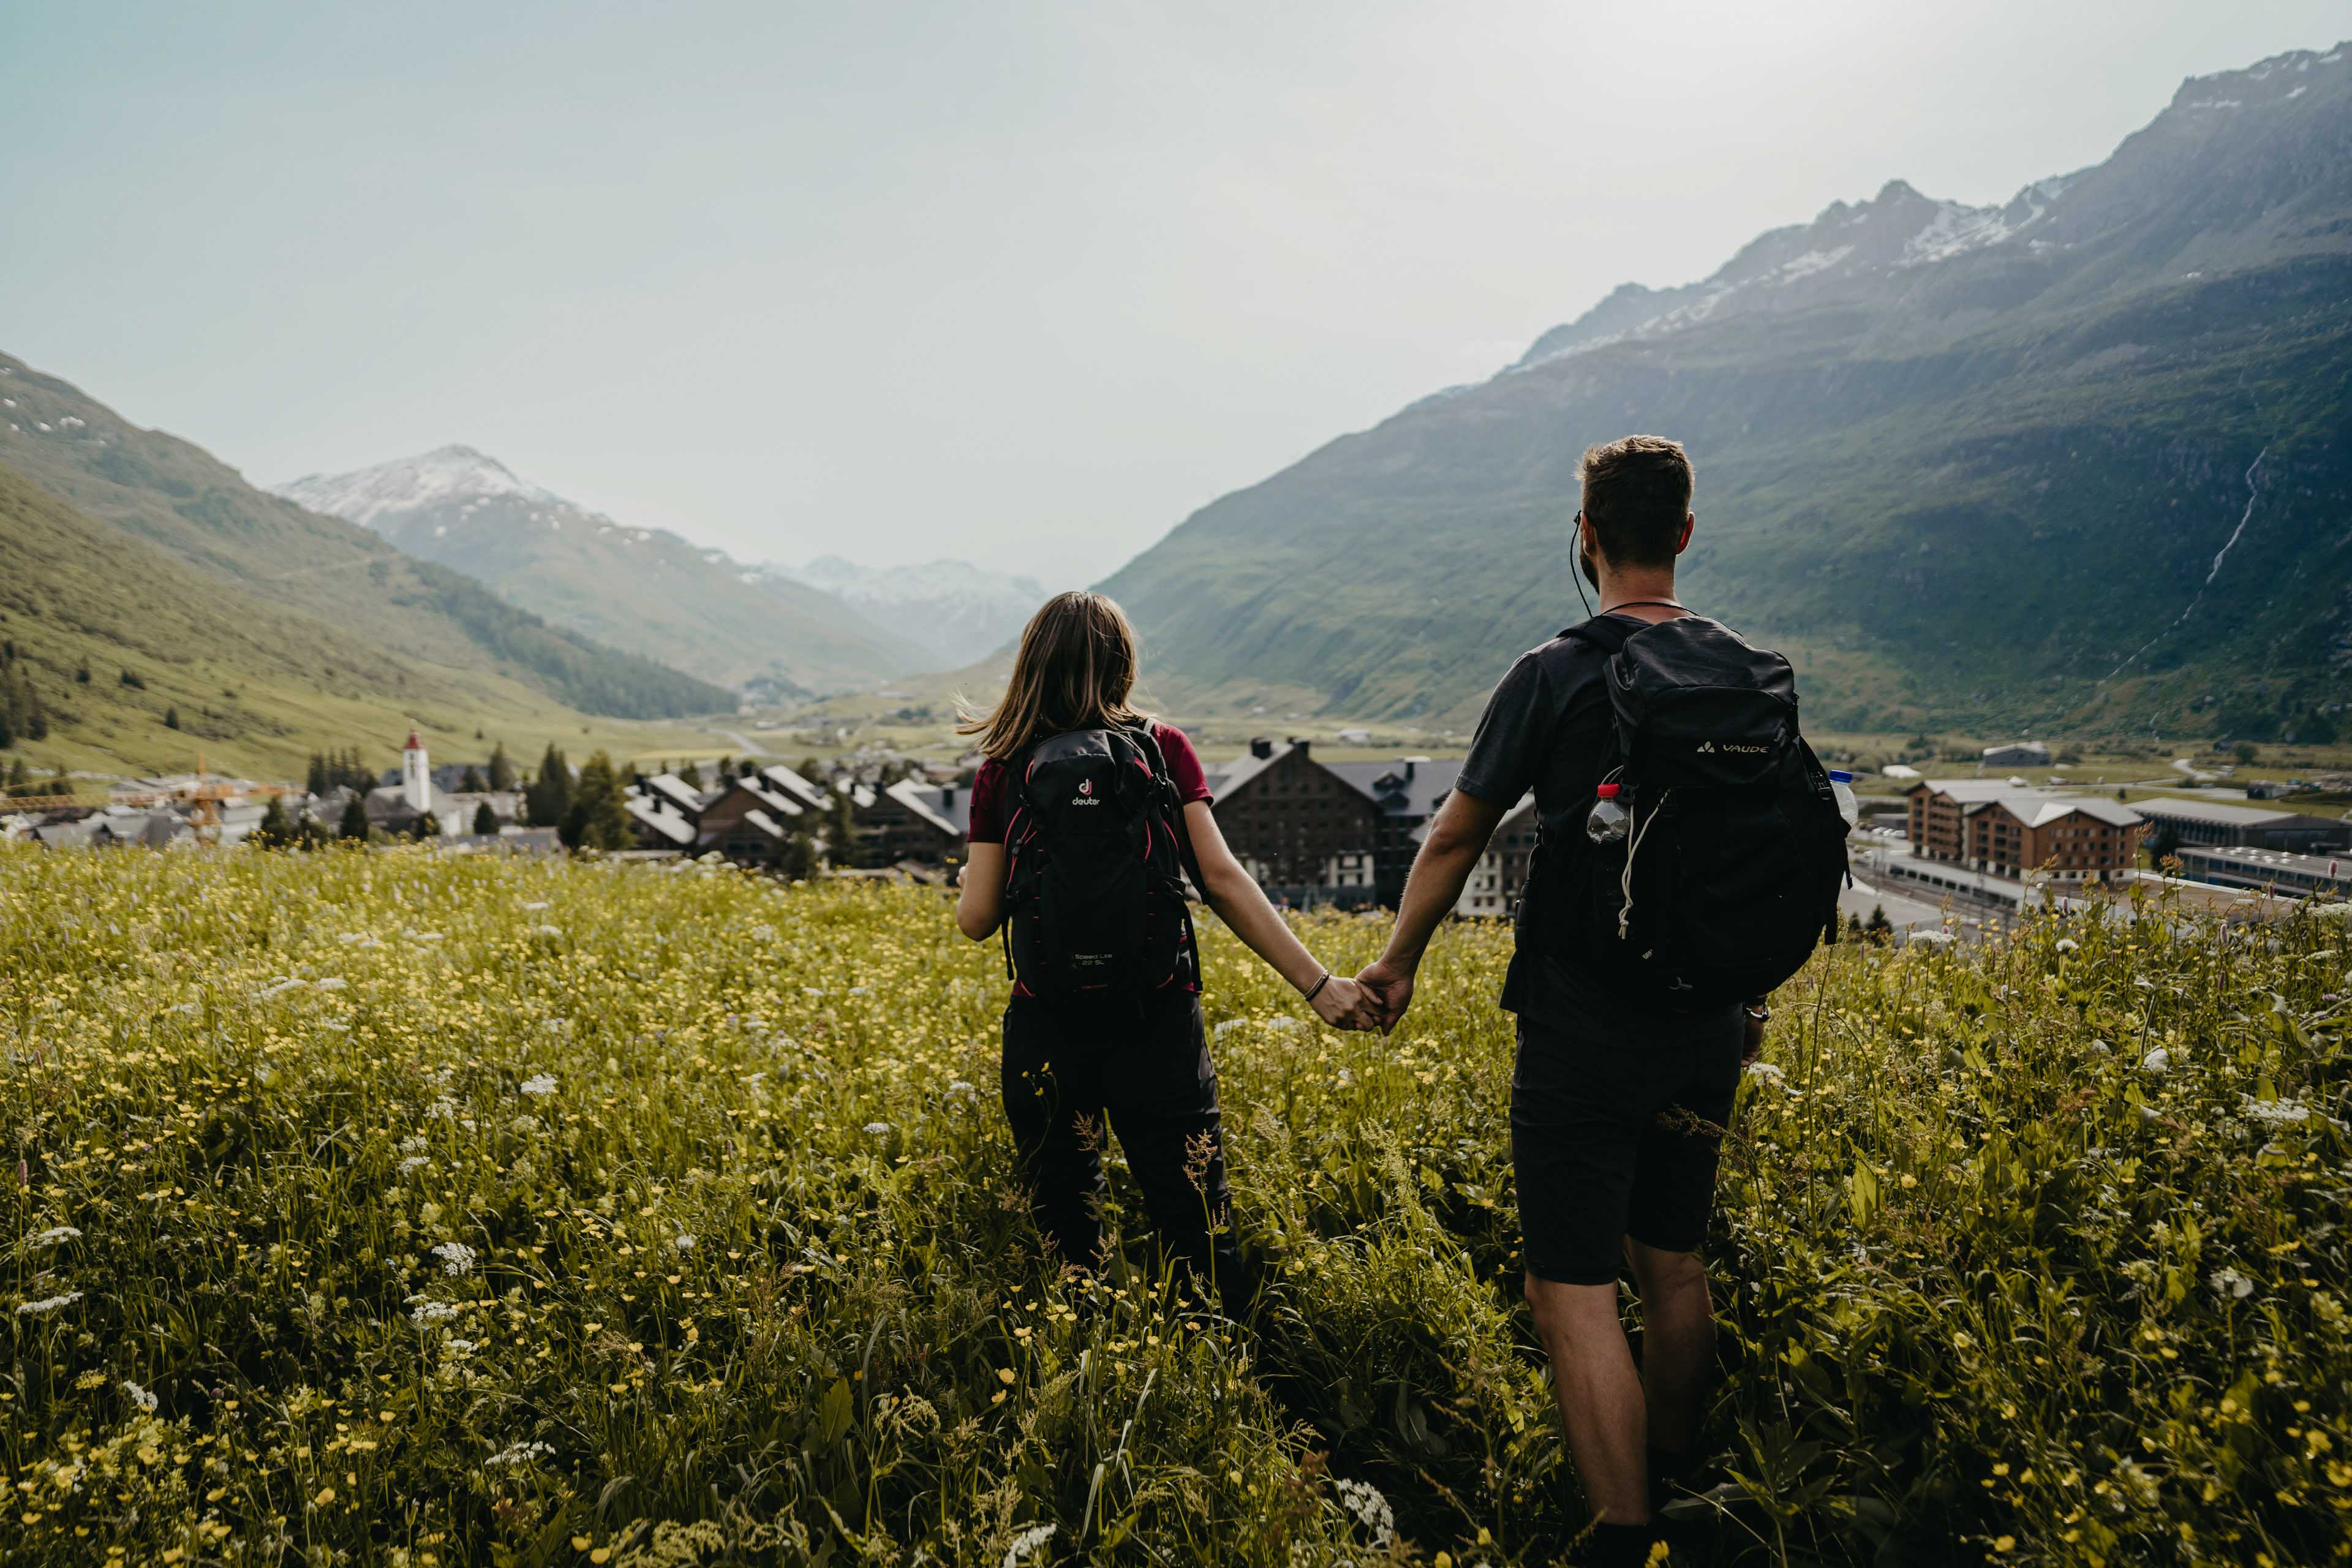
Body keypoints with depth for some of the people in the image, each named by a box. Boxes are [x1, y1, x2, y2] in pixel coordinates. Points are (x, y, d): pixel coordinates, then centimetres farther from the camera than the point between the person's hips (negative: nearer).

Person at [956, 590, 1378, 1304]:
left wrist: (970, 873, 22)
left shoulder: (1003, 769, -1)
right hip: (1158, 1024, 0)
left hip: (1047, 1026, 0)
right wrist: (1319, 984, -9)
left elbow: (976, 919, -1)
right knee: (1201, 1239, 9)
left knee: (1067, 1242, 14)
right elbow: (1222, 879, -9)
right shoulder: (1163, 747, -1)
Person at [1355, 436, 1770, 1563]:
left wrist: (1397, 961, 10)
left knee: (1572, 1288, 0)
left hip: (1583, 1038, -6)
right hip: (1704, 1035, 7)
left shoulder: (1555, 676, -11)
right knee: (1670, 1265, 20)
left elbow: (1457, 836, -4)